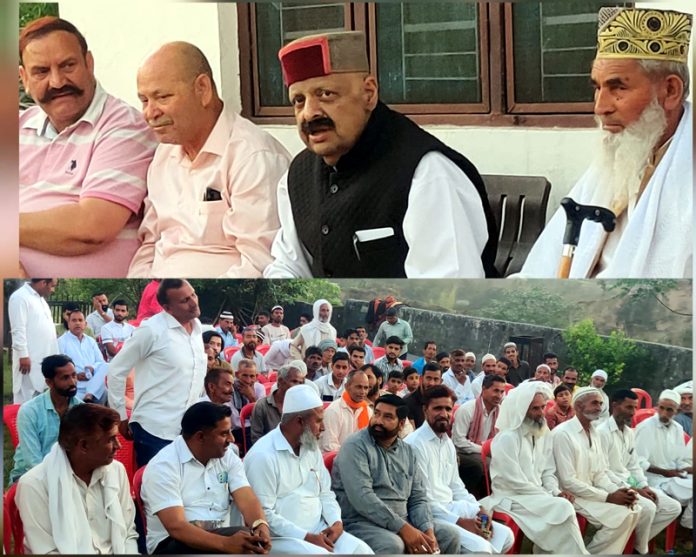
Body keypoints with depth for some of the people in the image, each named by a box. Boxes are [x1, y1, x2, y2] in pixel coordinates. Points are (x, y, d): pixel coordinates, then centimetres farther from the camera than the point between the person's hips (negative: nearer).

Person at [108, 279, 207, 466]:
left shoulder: (197, 327, 8)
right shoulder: (151, 330, -12)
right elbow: (116, 371, -6)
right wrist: (120, 416, -3)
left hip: (188, 430, 6)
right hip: (154, 430, -6)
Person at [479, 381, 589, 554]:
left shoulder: (543, 434, 9)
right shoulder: (507, 438, -16)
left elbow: (548, 472, 14)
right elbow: (515, 483, -18)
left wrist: (557, 492, -7)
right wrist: (551, 495, -14)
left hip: (537, 496, 7)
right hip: (512, 499, -7)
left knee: (563, 507, -22)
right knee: (563, 509, -25)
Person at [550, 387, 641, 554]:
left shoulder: (594, 433, 12)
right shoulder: (562, 433, -17)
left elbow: (600, 474, 12)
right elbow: (568, 482, -21)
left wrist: (618, 491, -10)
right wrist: (608, 497, -20)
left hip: (591, 492, 9)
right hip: (572, 496, -9)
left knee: (633, 510, -6)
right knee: (620, 515, -20)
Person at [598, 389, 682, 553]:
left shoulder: (630, 433, 14)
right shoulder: (602, 432, -15)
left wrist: (644, 487, -1)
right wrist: (632, 490, -18)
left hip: (629, 484, 9)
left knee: (673, 508, 1)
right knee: (647, 508, -30)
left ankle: (638, 542, 3)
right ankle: (640, 549, -6)